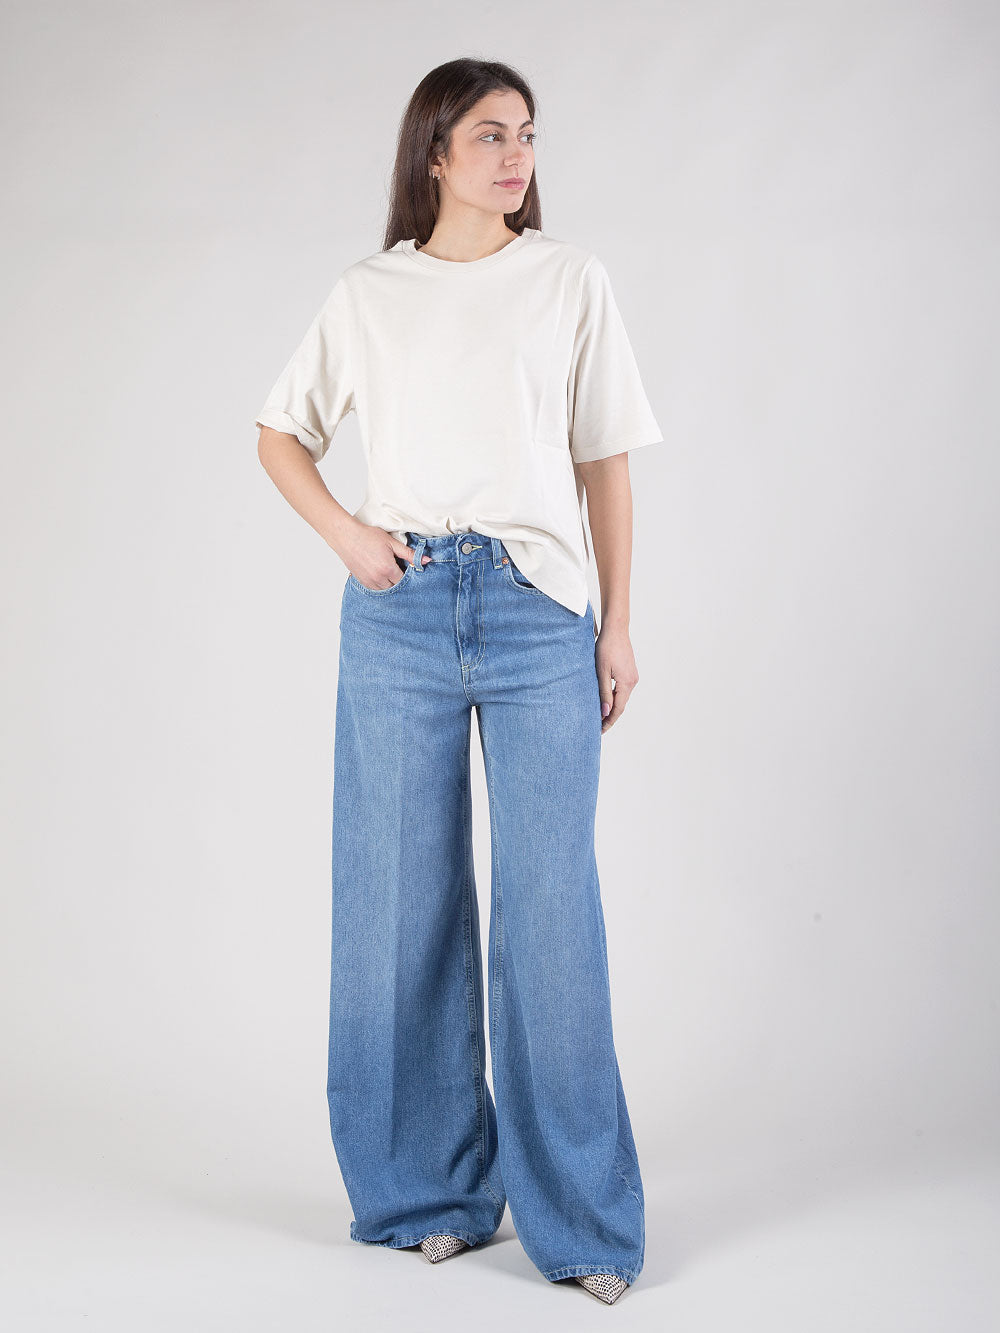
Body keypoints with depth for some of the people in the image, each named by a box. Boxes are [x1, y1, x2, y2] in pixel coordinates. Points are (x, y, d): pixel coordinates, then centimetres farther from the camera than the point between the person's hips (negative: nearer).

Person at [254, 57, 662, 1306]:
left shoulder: (570, 281, 8)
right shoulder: (367, 296, 9)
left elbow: (605, 461, 8)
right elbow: (279, 434, 18)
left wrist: (618, 624, 4)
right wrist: (344, 532, 1)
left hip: (537, 610, -1)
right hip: (399, 612, 1)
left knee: (552, 906, -3)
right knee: (404, 901, 5)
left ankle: (582, 1217, 8)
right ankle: (434, 1188, 21)